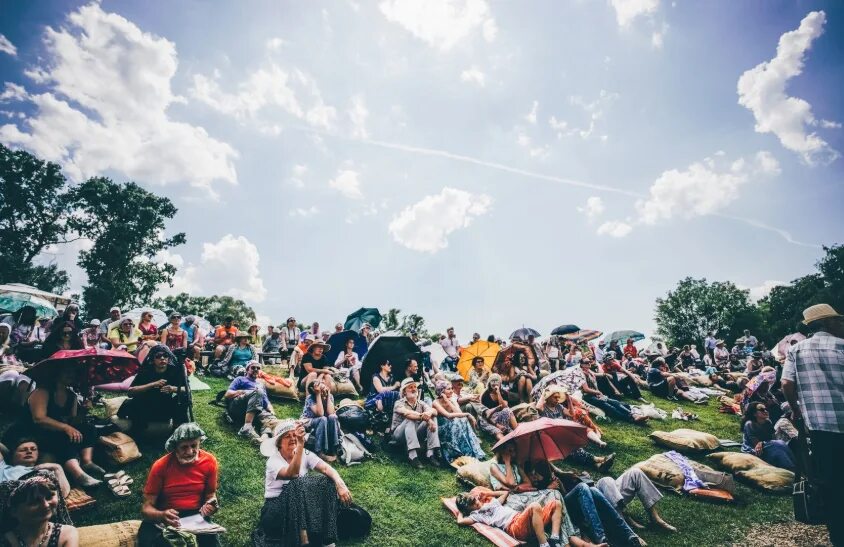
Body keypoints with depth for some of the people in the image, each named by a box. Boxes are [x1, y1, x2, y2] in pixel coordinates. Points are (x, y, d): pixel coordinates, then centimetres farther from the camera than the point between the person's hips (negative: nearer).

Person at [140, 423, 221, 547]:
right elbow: (146, 508, -9)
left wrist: (211, 504, -15)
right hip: (164, 518, 0)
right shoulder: (161, 466, -10)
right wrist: (162, 515, -31)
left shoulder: (209, 461, -4)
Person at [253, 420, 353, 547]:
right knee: (299, 484, -32)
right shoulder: (273, 460, -15)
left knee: (326, 482, -21)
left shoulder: (305, 454, -2)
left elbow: (326, 468, -16)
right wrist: (300, 445, -49)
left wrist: (340, 484, -35)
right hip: (276, 509, -5)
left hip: (303, 505, 5)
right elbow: (291, 474, -36)